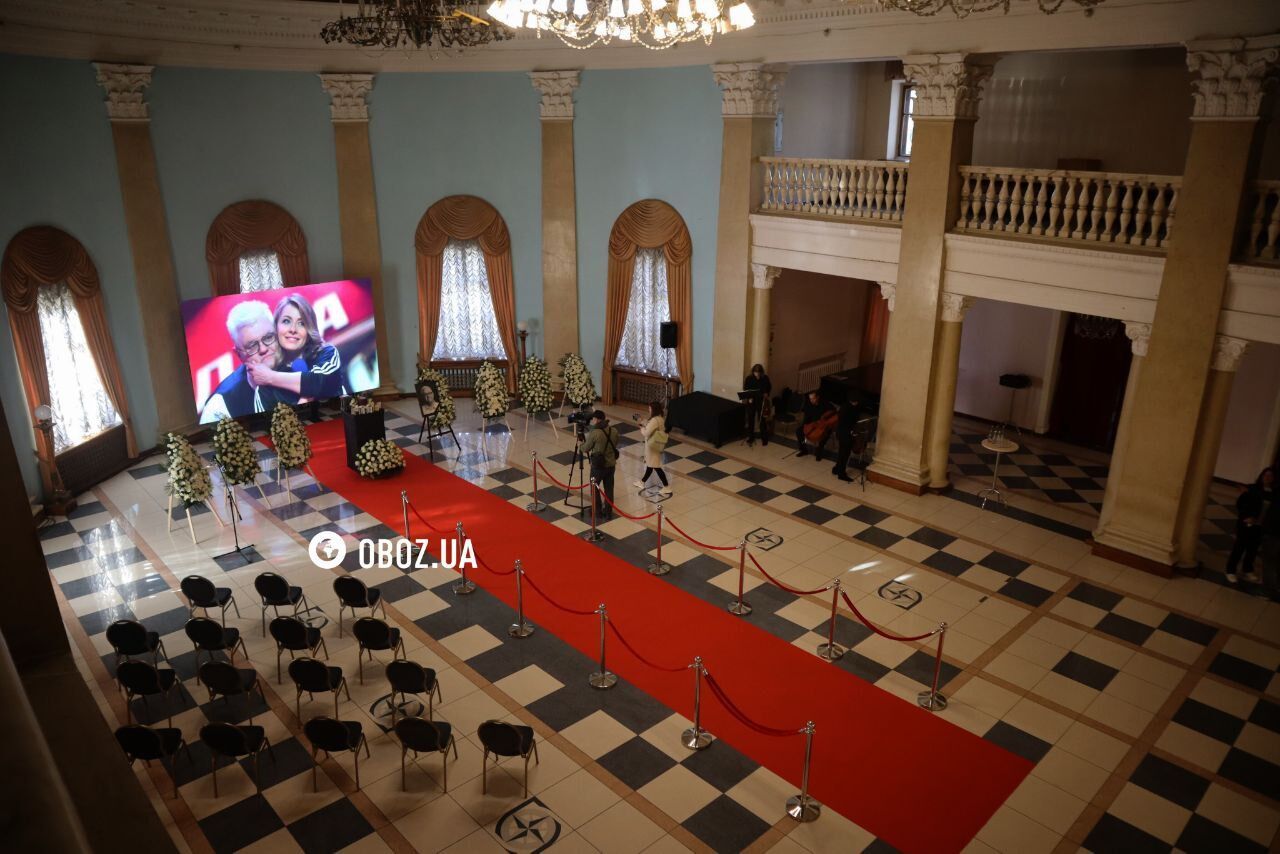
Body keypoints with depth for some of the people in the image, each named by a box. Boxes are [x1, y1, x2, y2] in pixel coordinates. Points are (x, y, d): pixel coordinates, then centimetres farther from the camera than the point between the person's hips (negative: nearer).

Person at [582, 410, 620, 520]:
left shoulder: (594, 433, -20)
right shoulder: (614, 430, -4)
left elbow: (585, 449, -7)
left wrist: (582, 443, 14)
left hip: (598, 465, -5)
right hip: (611, 464, 5)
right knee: (609, 489, 16)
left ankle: (598, 512, 21)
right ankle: (608, 512, 25)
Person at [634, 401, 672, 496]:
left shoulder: (654, 420, -26)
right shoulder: (661, 419, 5)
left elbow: (646, 433, -25)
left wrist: (642, 428, -5)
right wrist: (644, 425, 7)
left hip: (653, 446, -10)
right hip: (655, 445, 10)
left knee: (655, 466, -3)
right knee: (650, 464, 22)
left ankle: (667, 487, 0)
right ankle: (642, 482, 37)